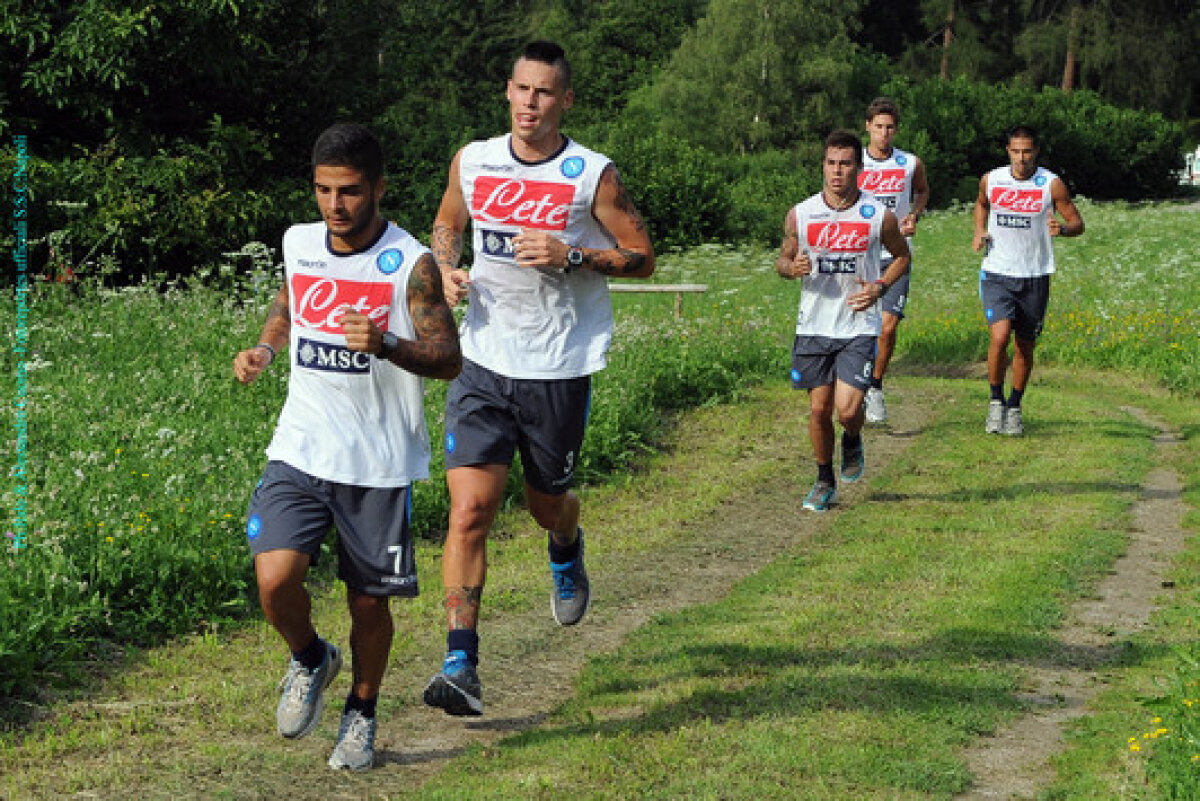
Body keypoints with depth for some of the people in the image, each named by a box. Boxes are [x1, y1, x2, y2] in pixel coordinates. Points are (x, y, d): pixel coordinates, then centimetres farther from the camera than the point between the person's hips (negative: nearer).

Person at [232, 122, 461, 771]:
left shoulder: (410, 265, -11)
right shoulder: (299, 243, 3)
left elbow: (448, 359, -14)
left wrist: (385, 344, -32)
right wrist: (264, 347, 6)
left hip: (379, 461, -3)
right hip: (300, 449, 3)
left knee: (369, 602, 6)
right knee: (275, 577, -16)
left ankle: (361, 713, 32)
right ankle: (310, 660, 16)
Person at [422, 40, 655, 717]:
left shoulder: (593, 176, -7)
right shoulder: (472, 162, 3)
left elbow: (643, 259, -2)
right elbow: (447, 226, 21)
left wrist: (571, 256, -17)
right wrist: (448, 270, 0)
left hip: (561, 367, -1)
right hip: (484, 362, 1)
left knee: (547, 502, 14)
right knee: (470, 510, -11)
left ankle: (568, 551, 54)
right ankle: (461, 666, -10)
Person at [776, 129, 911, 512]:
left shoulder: (879, 215, -5)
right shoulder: (800, 214, -1)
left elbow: (902, 256, 11)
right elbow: (783, 259, 11)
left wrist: (880, 287, -7)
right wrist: (792, 267, -13)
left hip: (858, 327, -2)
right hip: (814, 326, 2)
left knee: (848, 410, -13)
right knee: (819, 409, 6)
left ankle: (853, 442, 23)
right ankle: (824, 482, 26)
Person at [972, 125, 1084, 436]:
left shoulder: (1051, 184, -7)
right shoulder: (991, 180, 0)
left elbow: (1077, 222, 0)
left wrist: (1062, 229, -23)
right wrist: (979, 231, 4)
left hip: (1035, 276, 0)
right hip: (997, 273, 0)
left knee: (1025, 346, 8)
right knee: (999, 336, -18)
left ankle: (1014, 407, 27)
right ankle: (996, 400, 3)